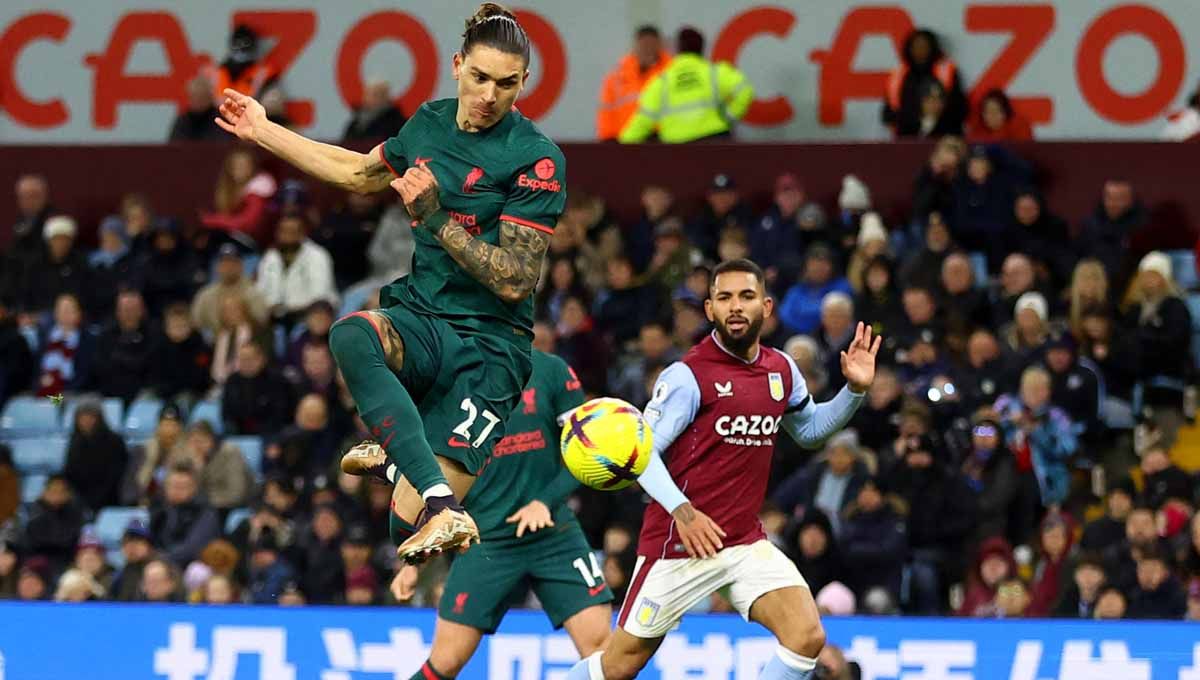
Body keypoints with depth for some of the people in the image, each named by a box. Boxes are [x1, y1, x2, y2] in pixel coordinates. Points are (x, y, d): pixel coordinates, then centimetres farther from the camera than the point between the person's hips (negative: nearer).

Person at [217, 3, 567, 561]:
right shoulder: (431, 122, 8)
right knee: (351, 336, -37)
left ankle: (398, 449, 20)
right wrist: (265, 133, 34)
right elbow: (360, 173, 31)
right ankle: (441, 504, -37)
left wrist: (434, 218, -21)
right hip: (419, 319, 5)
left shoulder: (536, 158, -10)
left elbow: (515, 281, -15)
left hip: (489, 345, -5)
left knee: (411, 516, -18)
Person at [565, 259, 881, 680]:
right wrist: (681, 510, -31)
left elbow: (809, 429, 25)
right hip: (679, 545, -5)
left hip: (746, 544, 5)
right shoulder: (689, 375, -13)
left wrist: (855, 391, 8)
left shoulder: (781, 370, 6)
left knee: (807, 636, -16)